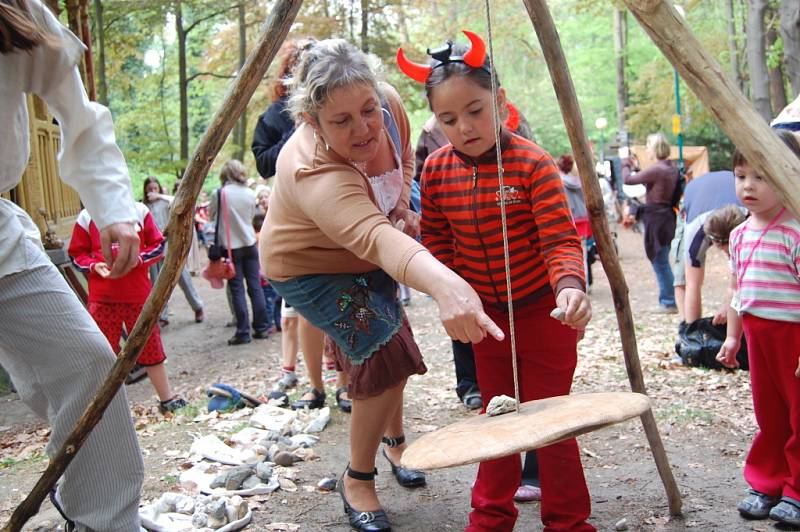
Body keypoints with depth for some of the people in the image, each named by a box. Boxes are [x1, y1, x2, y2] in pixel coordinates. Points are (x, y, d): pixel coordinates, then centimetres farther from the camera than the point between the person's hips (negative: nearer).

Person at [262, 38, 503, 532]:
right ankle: (358, 479, 3)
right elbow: (376, 239, -63)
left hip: (363, 260, 7)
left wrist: (403, 204, -15)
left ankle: (394, 440, 44)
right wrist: (445, 285, -79)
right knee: (386, 355, -19)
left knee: (391, 343, 17)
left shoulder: (389, 103, -22)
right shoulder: (317, 176, -45)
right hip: (308, 266, -7)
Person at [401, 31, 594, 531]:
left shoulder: (533, 162, -21)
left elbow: (561, 239, -24)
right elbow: (437, 240, 6)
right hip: (485, 312, 5)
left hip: (542, 309, -4)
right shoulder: (436, 169, -7)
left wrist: (570, 286, -41)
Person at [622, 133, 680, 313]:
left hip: (656, 219, -9)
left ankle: (668, 303, 4)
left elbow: (628, 180, -15)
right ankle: (668, 299, 23)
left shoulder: (656, 170, -20)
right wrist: (636, 168, 22)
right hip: (668, 216, 9)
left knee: (660, 262, -1)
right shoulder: (673, 169, 9)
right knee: (663, 262, 17)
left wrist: (626, 165, 4)